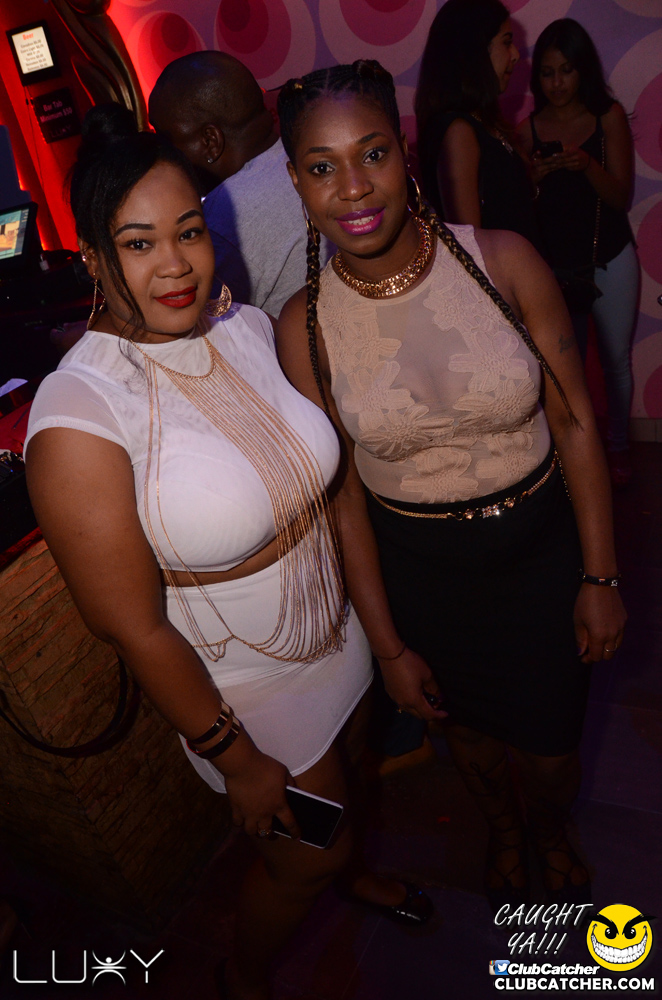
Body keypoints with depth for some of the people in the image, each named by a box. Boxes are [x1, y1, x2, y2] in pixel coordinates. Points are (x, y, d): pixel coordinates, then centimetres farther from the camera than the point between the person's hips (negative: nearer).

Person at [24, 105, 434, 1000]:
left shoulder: (249, 327, -9)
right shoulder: (79, 419, -30)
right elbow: (136, 629, -24)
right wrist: (236, 762, -14)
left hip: (334, 635, 6)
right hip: (242, 686, -6)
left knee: (345, 783, 31)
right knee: (304, 854, 18)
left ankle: (353, 871, 68)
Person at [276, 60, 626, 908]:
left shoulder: (504, 262, -15)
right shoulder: (304, 326, -14)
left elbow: (575, 424, -8)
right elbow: (342, 491, -8)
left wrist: (601, 577, -7)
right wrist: (388, 641, -2)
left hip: (541, 550, 0)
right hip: (418, 571, 1)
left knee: (552, 743, 17)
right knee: (471, 732, 24)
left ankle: (551, 831, 58)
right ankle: (501, 832, 62)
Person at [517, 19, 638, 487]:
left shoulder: (610, 116, -4)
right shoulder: (528, 128, -1)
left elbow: (621, 196, -8)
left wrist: (586, 165, -25)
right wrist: (534, 176, -20)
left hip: (610, 261, 0)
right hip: (554, 264, 1)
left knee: (616, 358, 7)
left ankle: (618, 446, 26)